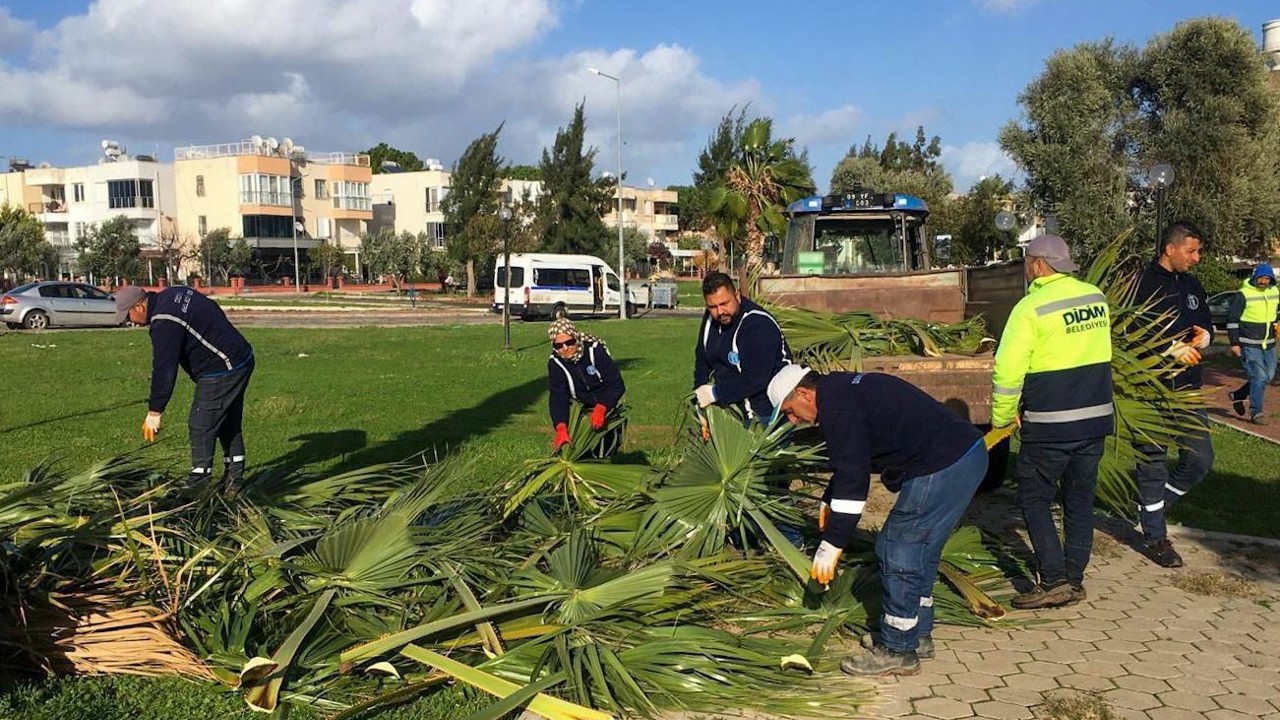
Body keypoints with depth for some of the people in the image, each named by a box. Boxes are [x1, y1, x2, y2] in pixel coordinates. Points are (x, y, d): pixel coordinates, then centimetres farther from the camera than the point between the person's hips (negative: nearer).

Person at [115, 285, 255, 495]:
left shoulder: (164, 324, -20)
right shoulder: (173, 293, 9)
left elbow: (164, 369, -20)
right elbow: (214, 312, 20)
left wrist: (154, 412, -13)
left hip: (221, 371, -11)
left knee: (200, 426, -4)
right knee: (229, 423, 17)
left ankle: (199, 484, 2)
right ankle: (234, 479, 23)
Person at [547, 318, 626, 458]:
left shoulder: (595, 350, -26)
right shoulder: (555, 363, -18)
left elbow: (617, 385, -28)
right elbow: (557, 397, -27)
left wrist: (600, 409, -44)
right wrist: (561, 429, -43)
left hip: (607, 406, -2)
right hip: (582, 409, 2)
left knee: (603, 454, -4)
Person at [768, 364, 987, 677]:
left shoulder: (838, 409, -15)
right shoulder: (843, 390, 18)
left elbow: (852, 479, -19)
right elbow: (851, 463, 32)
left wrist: (831, 546, -15)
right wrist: (829, 502, 37)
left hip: (943, 468, -11)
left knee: (898, 555, -2)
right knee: (920, 552, 20)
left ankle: (897, 651, 8)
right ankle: (918, 636, 31)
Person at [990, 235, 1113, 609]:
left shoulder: (1031, 308, -15)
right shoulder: (1098, 298, 6)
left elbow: (1007, 370, -17)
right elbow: (1096, 356, 15)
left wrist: (1003, 417, -4)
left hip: (1049, 425, -6)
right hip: (1097, 418, 7)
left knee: (1035, 498, 6)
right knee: (1080, 500, 14)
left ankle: (1054, 581, 1)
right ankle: (1074, 581, 20)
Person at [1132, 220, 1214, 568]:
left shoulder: (1191, 285, 13)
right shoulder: (1142, 285, -11)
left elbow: (1207, 324, 21)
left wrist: (1203, 336, -1)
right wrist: (1173, 348, -21)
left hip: (1188, 388, 7)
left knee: (1200, 460, 8)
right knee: (1152, 462, 3)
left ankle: (1153, 504, 29)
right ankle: (1154, 537, 14)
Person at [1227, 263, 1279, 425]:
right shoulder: (1244, 295, -12)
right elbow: (1232, 319, -10)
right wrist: (1234, 343, -12)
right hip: (1250, 345, -7)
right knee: (1259, 377, -10)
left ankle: (1237, 395, 30)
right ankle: (1256, 413, -1)